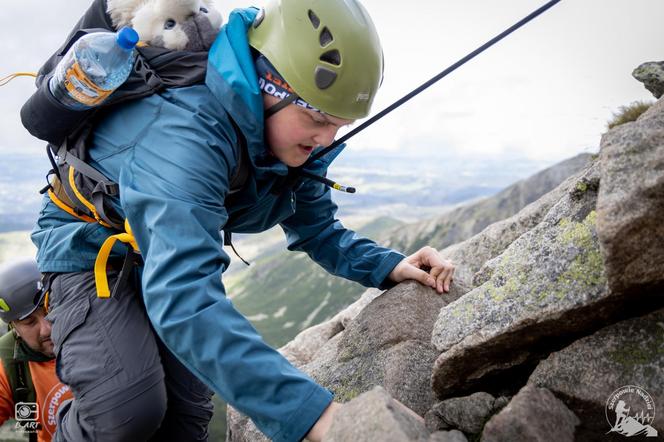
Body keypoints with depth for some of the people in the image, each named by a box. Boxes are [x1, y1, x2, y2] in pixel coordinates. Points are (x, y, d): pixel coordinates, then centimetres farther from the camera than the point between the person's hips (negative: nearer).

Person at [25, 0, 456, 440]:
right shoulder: (188, 134, -40)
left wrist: (388, 267, -21)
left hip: (179, 254, 7)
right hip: (93, 251, -6)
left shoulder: (291, 140, -14)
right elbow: (182, 297, -51)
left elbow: (318, 230, -1)